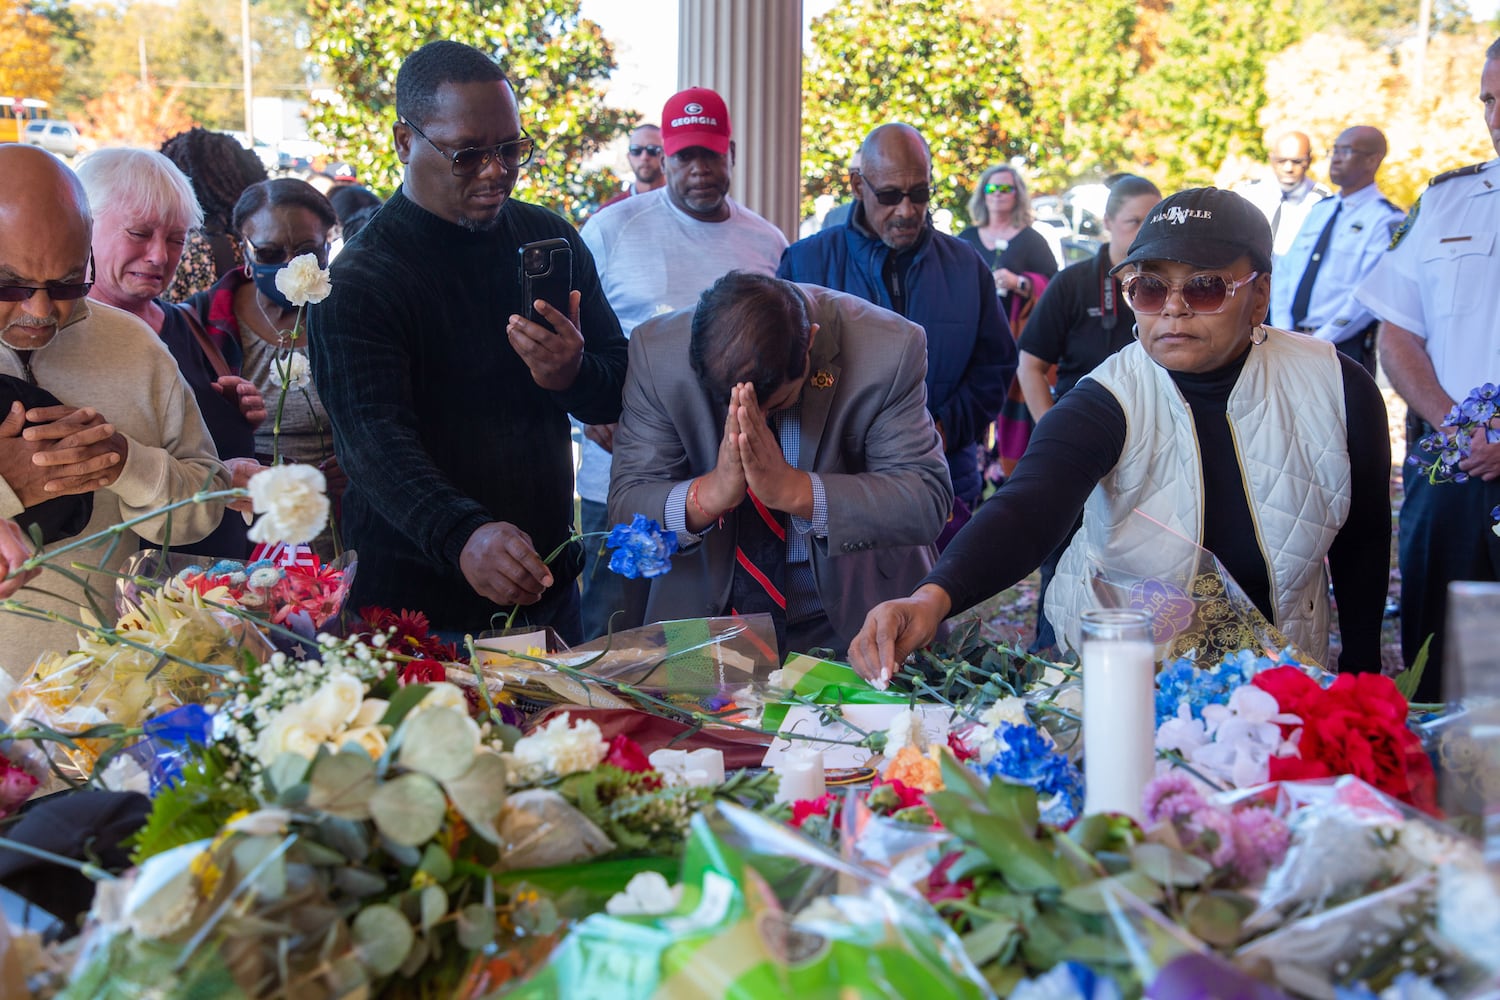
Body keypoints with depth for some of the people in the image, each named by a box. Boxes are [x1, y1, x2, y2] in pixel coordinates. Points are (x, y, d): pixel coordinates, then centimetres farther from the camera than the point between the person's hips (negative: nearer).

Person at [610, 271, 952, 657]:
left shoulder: (891, 350, -19)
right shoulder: (656, 353, -14)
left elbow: (929, 500, -19)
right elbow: (626, 504, -10)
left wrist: (794, 489, -32)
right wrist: (709, 494, -32)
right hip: (706, 611, 1)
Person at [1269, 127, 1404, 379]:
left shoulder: (1386, 219, -6)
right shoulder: (1320, 210, 17)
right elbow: (1285, 271, 13)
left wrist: (1319, 340, -17)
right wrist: (1283, 329, -2)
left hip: (1344, 348, -6)